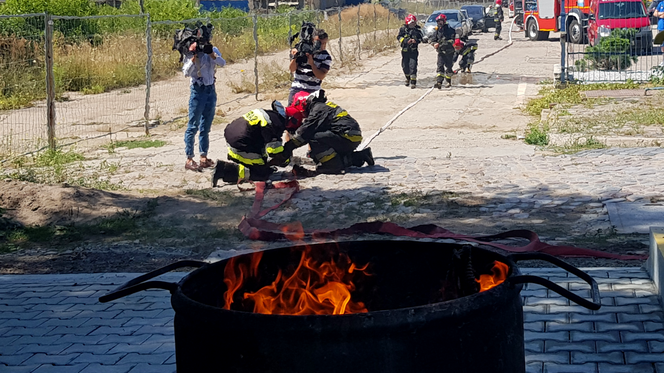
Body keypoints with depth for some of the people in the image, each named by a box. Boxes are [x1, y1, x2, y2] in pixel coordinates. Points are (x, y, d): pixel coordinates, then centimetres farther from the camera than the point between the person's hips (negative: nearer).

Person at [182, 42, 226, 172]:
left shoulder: (212, 50, 5)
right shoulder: (190, 53, -6)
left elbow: (222, 63, -9)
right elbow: (186, 72, -15)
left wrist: (212, 55, -25)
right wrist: (194, 57, -26)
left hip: (211, 89, 5)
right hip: (198, 89, -5)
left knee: (206, 127, 11)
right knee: (193, 126, -6)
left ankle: (204, 158, 17)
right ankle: (189, 160, -6)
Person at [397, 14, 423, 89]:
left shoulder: (417, 29, 1)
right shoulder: (403, 29, -2)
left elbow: (420, 38, 3)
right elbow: (399, 37, -6)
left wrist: (416, 40, -20)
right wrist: (406, 40, -21)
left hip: (413, 51, -2)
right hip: (405, 50, 2)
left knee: (413, 66, -13)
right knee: (405, 66, 11)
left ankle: (413, 81, -10)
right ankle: (408, 78, 36)